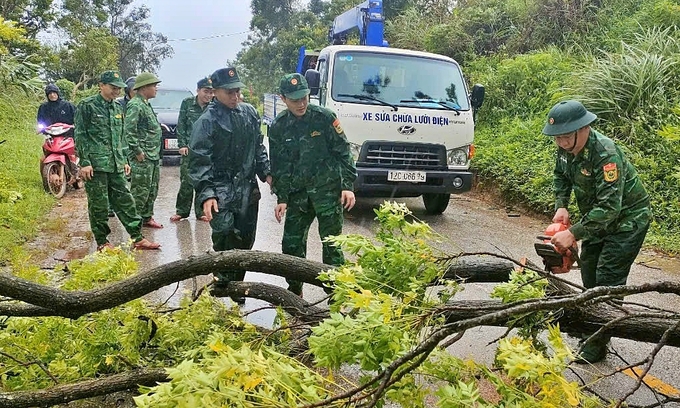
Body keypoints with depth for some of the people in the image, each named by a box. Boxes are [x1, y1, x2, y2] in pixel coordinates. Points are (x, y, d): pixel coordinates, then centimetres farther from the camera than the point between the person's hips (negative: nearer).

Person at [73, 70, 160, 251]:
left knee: (125, 201, 7)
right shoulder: (87, 106, -3)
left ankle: (138, 238, 10)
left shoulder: (117, 108, 17)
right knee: (99, 205, 1)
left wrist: (124, 160, 19)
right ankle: (102, 242, 12)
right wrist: (84, 162, -13)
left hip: (116, 166, 6)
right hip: (96, 165, -6)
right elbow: (80, 136, -7)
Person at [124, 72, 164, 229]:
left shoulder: (146, 104, 18)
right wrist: (138, 151, -19)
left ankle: (147, 217, 24)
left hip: (154, 156, 10)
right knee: (141, 191, -5)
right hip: (143, 157, -10)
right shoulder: (135, 105, -14)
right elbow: (129, 131, -21)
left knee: (152, 190, 15)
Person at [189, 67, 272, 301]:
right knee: (224, 240, -17)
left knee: (245, 241, 12)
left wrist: (266, 173, 10)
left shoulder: (249, 113, 8)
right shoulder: (207, 121, -10)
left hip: (248, 189, 6)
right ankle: (223, 282, 0)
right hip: (222, 191, -6)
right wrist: (206, 194, -21)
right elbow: (199, 161, -13)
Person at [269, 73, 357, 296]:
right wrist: (282, 198, 2)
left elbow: (343, 152, -4)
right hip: (297, 194, 3)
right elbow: (278, 166, 6)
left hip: (328, 189, -3)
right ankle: (294, 291, 24)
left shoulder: (324, 117, -7)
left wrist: (348, 186, -10)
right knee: (292, 243, 6)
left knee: (331, 243, 0)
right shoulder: (278, 127, 1)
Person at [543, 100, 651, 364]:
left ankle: (597, 345, -1)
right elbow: (561, 176, 9)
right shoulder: (567, 147, -9)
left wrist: (574, 233, -41)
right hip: (597, 217, 9)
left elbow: (609, 206, -38)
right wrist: (561, 206, -6)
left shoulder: (605, 154, -33)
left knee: (608, 278, -10)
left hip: (627, 220, -8)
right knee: (588, 269, 14)